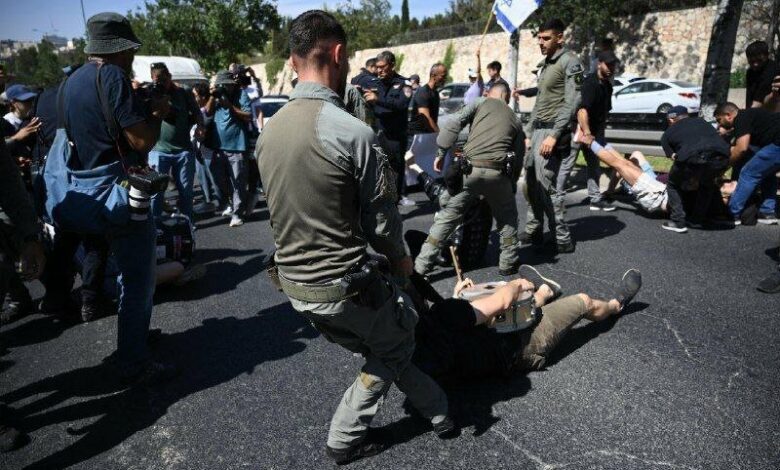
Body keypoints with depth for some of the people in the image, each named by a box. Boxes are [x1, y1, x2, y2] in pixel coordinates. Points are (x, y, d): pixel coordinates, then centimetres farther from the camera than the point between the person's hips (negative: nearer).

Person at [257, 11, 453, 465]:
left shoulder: (270, 130, 1)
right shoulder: (354, 133, -22)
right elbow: (382, 221, -15)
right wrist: (401, 258, 5)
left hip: (294, 283, 8)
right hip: (345, 286, -7)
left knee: (381, 345, 25)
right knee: (400, 339, 21)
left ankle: (436, 410, 37)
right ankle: (346, 436, 30)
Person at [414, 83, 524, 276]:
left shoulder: (481, 103, 15)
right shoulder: (515, 121, 23)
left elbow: (454, 125, 0)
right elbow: (518, 157, 21)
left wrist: (441, 153, 4)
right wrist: (510, 185, 29)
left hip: (469, 168, -1)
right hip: (498, 173, 2)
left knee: (447, 216, 8)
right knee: (507, 217, 25)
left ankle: (422, 265, 9)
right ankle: (508, 264, 27)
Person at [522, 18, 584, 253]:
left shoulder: (569, 62, -6)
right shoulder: (545, 65, 20)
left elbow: (572, 102, -15)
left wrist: (554, 135, -22)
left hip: (553, 132, -9)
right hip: (538, 131, 9)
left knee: (547, 185, -10)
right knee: (532, 183, 10)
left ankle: (563, 240, -2)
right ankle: (533, 231, 20)